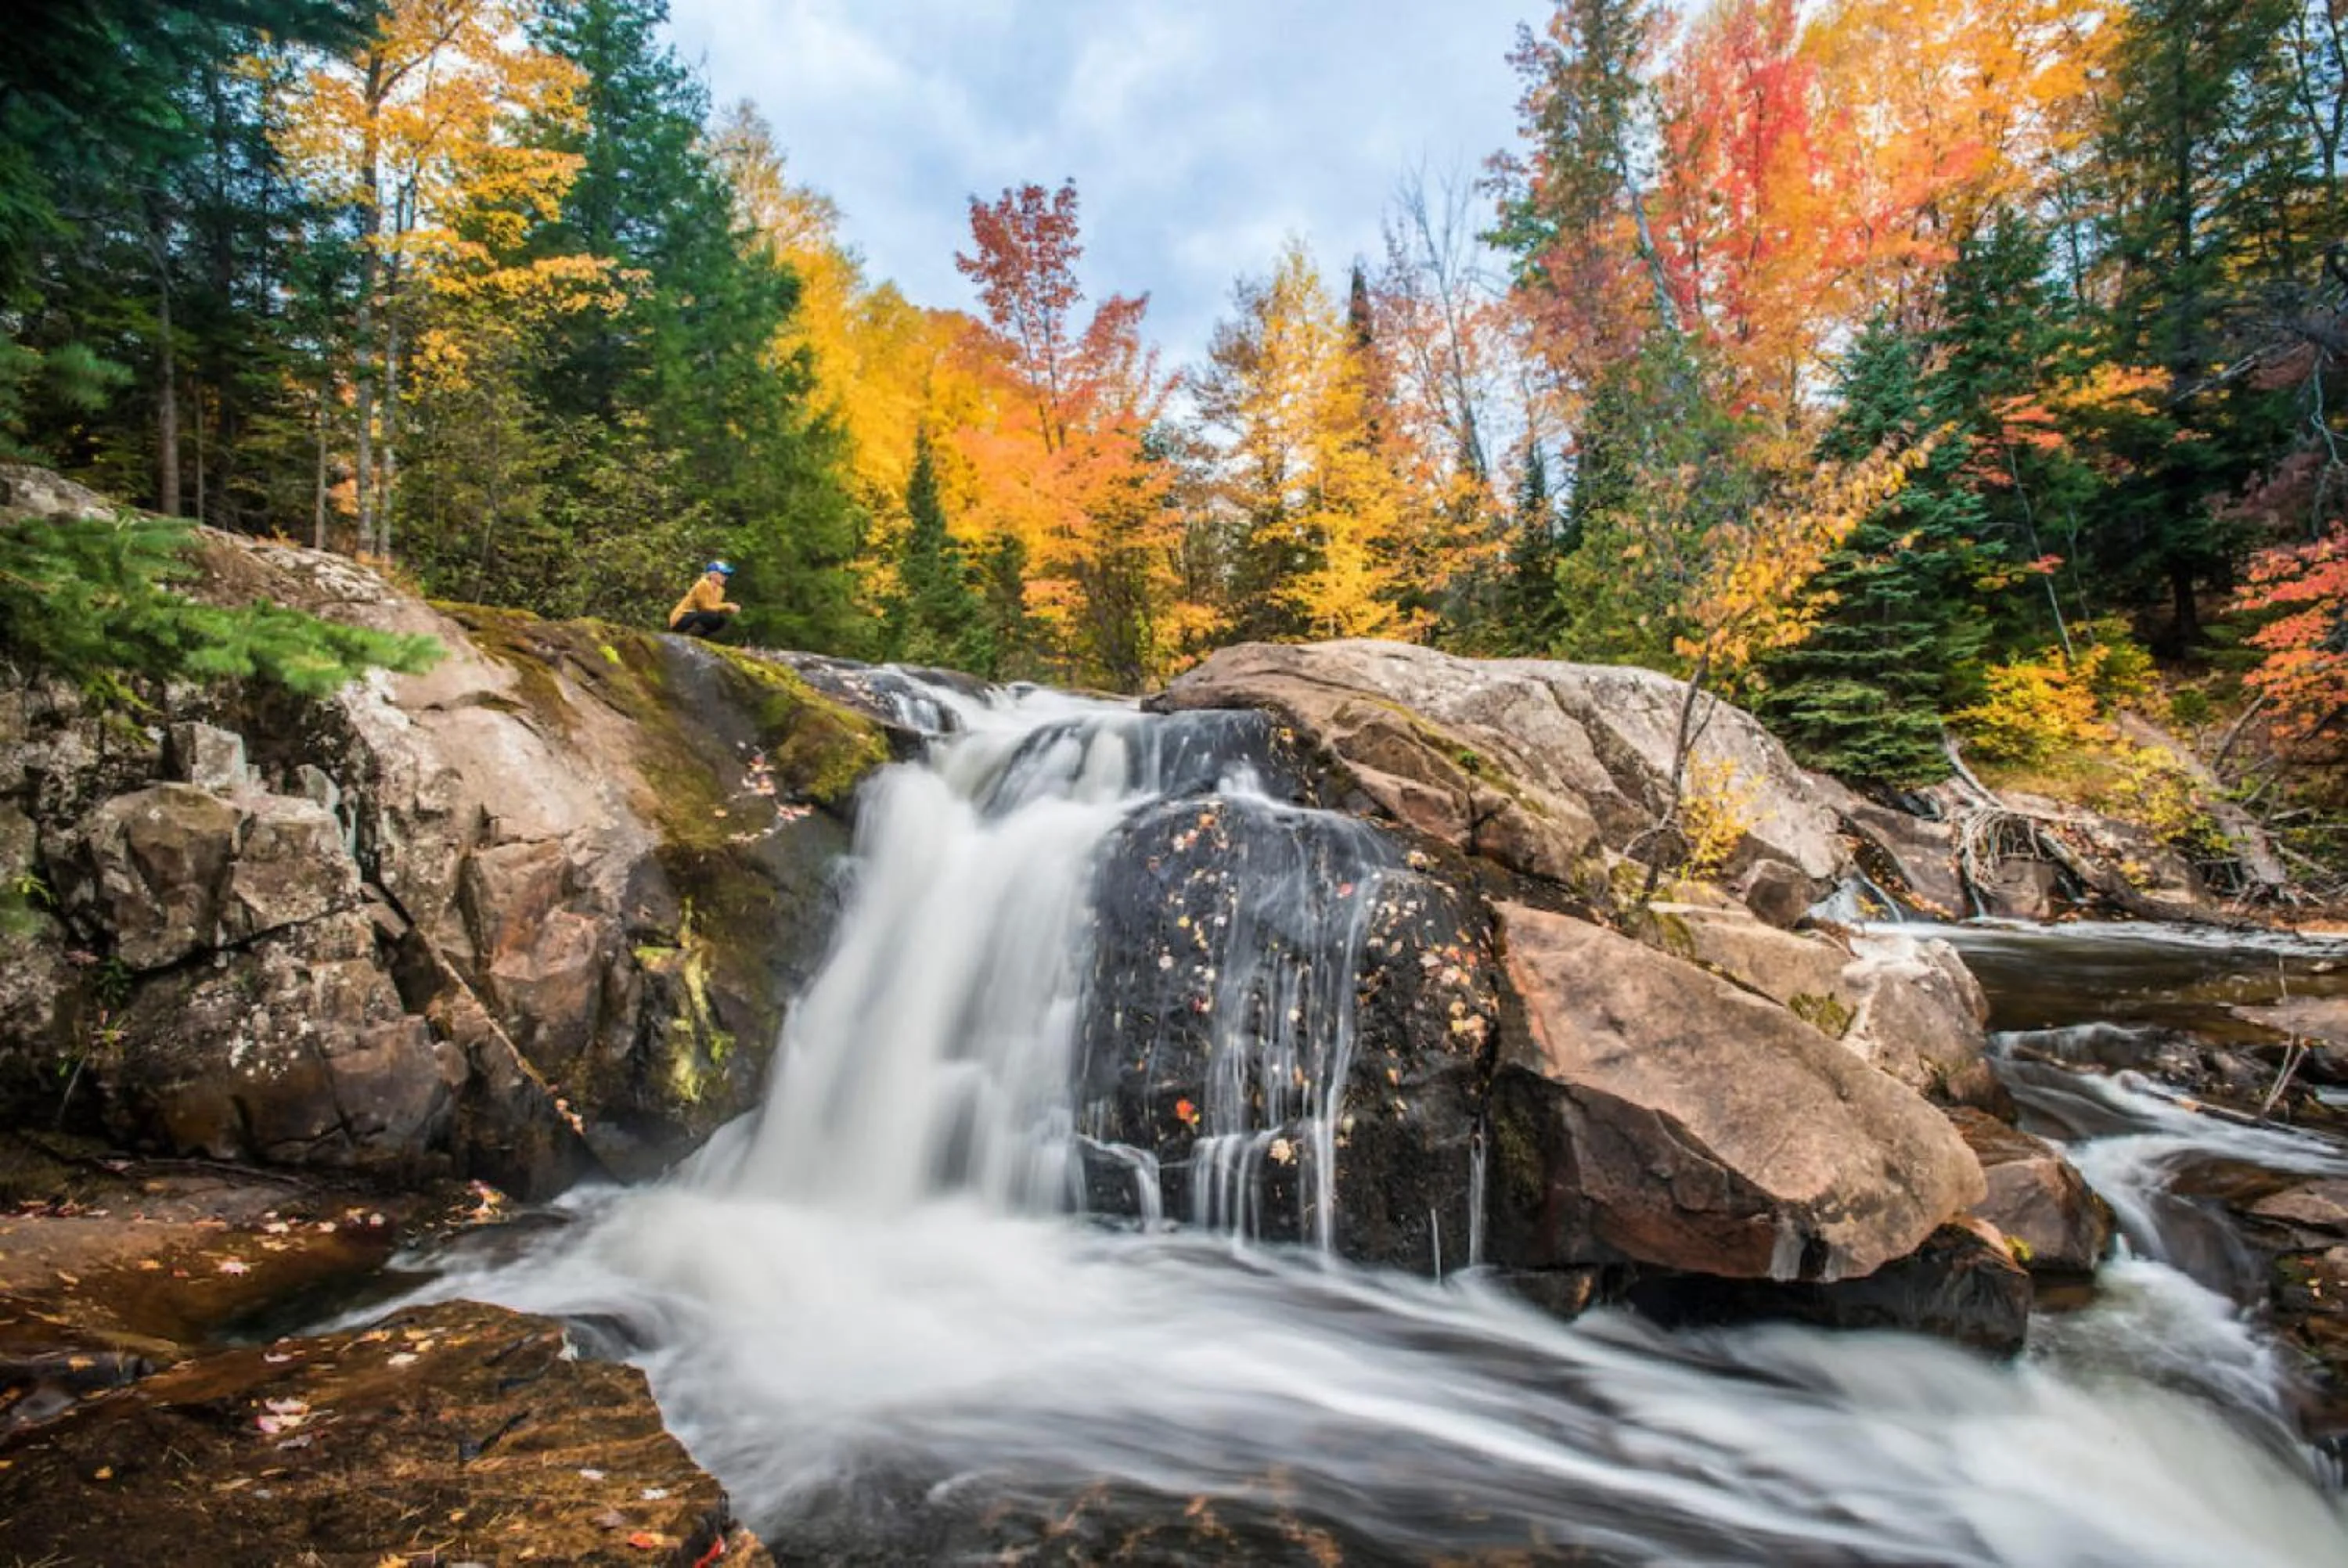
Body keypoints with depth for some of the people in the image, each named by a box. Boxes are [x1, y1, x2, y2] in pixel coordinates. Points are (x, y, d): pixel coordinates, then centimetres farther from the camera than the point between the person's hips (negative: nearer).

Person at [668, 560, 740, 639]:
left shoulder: (719, 590, 9)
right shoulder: (703, 585, -15)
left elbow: (715, 607, 3)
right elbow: (706, 607, -21)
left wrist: (730, 609, -14)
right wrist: (727, 606, -20)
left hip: (696, 618, 9)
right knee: (713, 616, -29)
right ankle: (687, 636, -18)